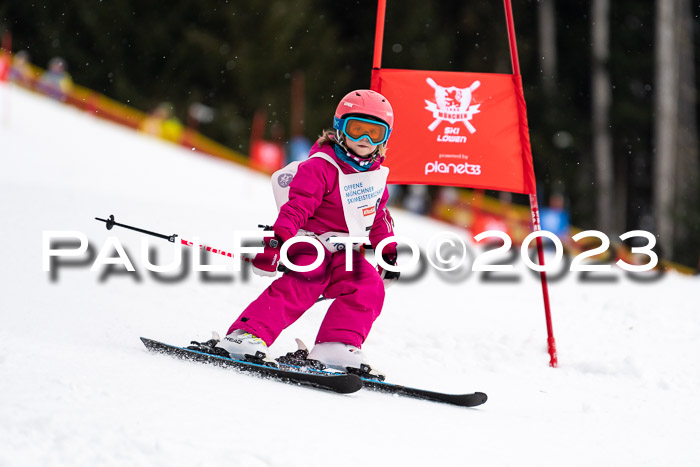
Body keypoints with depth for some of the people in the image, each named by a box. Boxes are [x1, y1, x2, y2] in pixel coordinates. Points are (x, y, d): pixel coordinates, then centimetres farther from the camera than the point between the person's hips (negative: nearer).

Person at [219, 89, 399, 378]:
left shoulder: (375, 175, 12)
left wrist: (388, 252, 24)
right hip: (312, 242, -6)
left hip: (344, 253, 6)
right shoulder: (320, 167, -11)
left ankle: (338, 345, -19)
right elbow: (297, 206, -19)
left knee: (370, 287, -17)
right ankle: (246, 335, -32)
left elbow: (379, 218, 25)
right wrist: (279, 239, -31)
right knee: (300, 286, -28)